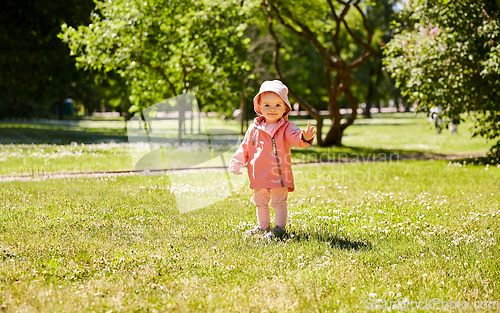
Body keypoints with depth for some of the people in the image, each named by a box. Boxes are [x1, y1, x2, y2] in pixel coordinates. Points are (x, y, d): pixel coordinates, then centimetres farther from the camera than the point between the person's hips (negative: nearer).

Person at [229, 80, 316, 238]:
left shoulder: (286, 128, -6)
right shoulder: (254, 129, 4)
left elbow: (295, 138, -25)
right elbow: (245, 148, 12)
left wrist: (304, 138, -48)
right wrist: (236, 162, 1)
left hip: (279, 175, -5)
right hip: (259, 176, 5)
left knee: (279, 202, 1)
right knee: (260, 202, 18)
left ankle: (279, 227, 15)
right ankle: (263, 226, 34)